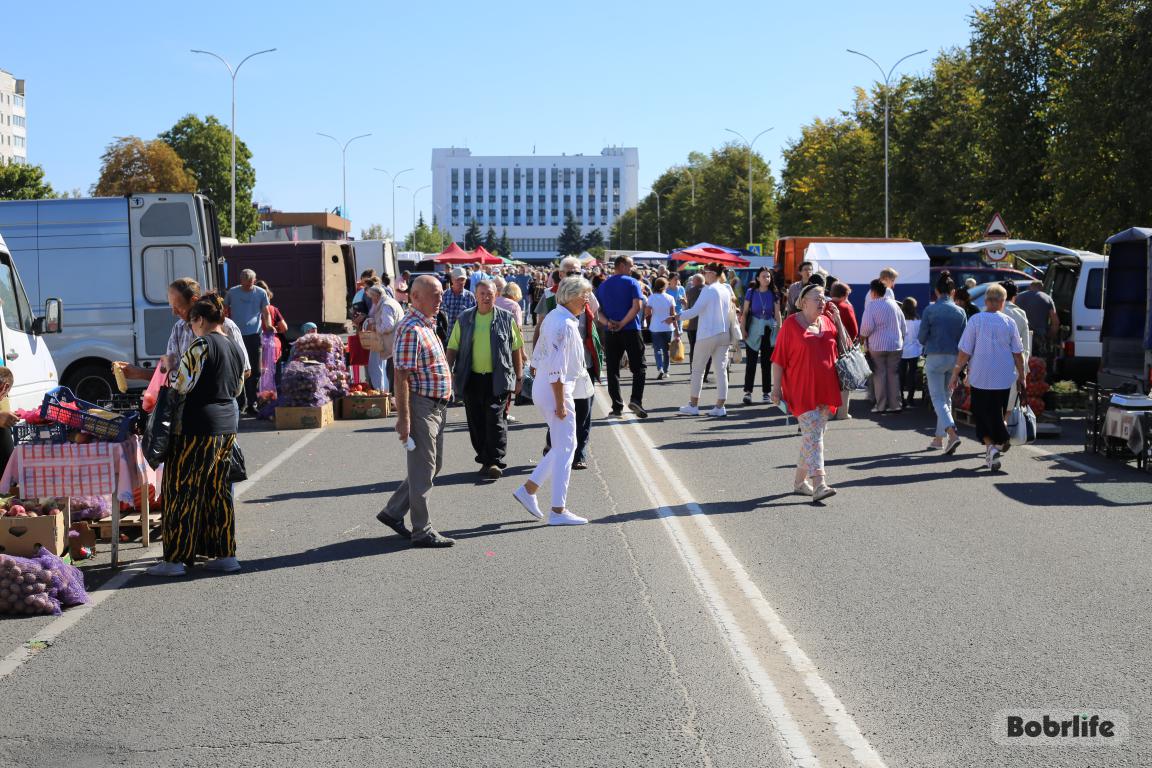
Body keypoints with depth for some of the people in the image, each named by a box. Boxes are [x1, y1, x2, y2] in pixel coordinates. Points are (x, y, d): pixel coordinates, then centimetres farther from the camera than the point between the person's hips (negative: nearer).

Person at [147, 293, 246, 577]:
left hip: (200, 426, -8)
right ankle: (225, 554, 14)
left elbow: (181, 383, -16)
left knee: (183, 489, -1)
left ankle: (176, 558, 2)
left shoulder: (202, 345, -14)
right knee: (218, 489, 13)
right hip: (227, 425, 8)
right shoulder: (234, 348, 12)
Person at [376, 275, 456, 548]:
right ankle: (422, 531, 6)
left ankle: (393, 512, 25)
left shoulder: (427, 325, 14)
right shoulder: (411, 329, -17)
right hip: (421, 406, -10)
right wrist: (403, 418, -24)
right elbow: (401, 376, -21)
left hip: (436, 407, 10)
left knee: (434, 465, 17)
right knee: (423, 470, -2)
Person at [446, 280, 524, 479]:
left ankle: (494, 461, -4)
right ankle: (485, 459, 17)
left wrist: (519, 376, 5)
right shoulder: (464, 319, 9)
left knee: (495, 419, -8)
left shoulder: (506, 319, 4)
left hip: (498, 379, -3)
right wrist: (448, 370, -1)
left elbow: (516, 349, 8)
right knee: (476, 421, 6)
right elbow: (453, 347, 11)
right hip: (471, 379, 3)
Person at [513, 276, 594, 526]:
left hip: (542, 388, 10)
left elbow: (537, 358, 19)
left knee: (562, 447, 17)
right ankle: (558, 510, -1)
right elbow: (557, 369, -23)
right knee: (565, 448, -4)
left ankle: (528, 489, 18)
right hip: (556, 392, -10)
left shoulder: (553, 317, 12)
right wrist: (560, 403, -21)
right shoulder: (565, 325, -20)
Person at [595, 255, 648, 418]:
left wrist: (608, 323, -9)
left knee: (613, 369, 8)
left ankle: (617, 406, 5)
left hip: (610, 333, 4)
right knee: (638, 367, 4)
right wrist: (622, 324, -13)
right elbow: (637, 306, -16)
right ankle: (636, 400, -14)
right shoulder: (632, 283, -2)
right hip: (631, 331, -4)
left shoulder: (603, 286, 12)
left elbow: (597, 311, 5)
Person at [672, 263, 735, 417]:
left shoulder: (708, 290, -12)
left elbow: (694, 311, -16)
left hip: (708, 334, -6)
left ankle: (693, 405, 8)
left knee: (697, 369, 5)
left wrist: (675, 318, -9)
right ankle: (720, 406, 2)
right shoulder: (726, 290, 10)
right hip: (724, 334, 6)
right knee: (721, 370, 4)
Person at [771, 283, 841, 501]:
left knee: (812, 436, 11)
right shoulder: (791, 324, -5)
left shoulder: (827, 322, 12)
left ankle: (799, 480, 24)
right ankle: (819, 484, -21)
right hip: (802, 390, -6)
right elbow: (778, 358, -6)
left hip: (825, 389, 6)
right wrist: (776, 387, -9)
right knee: (813, 436, -14)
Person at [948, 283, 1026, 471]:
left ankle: (990, 446, -9)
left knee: (982, 415, 6)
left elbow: (964, 352, -9)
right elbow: (1018, 353, 3)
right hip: (1003, 378, 2)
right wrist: (1021, 376, 13)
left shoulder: (975, 321, -8)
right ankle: (1001, 442, 19)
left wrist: (955, 374, 0)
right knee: (997, 413, 16)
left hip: (979, 379, -2)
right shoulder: (1009, 322, -1)